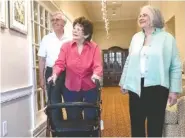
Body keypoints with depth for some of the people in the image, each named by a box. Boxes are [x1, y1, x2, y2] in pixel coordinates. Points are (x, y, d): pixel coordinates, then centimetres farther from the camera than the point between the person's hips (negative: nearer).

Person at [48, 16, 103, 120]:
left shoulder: (94, 47, -5)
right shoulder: (66, 46, 0)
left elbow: (98, 65, -14)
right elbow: (60, 63, -7)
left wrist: (96, 75, -35)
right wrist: (55, 74, -27)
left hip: (90, 89, -1)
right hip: (71, 89, 2)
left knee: (90, 117, 13)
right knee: (73, 118, 15)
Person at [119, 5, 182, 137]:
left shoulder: (167, 38, -2)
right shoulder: (136, 37, 10)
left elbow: (176, 66, -3)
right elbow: (129, 62, 12)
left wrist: (174, 90, -7)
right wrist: (124, 83, 12)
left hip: (157, 87, -3)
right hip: (136, 87, 4)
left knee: (155, 126, 10)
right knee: (136, 124, 13)